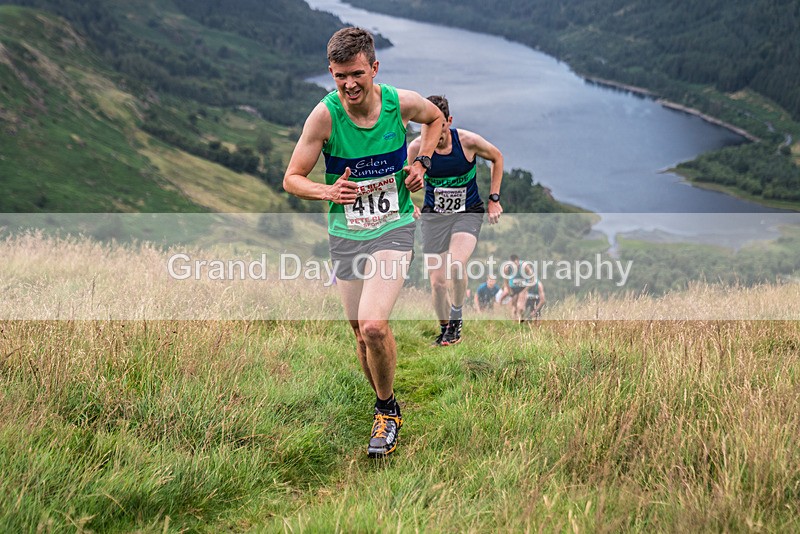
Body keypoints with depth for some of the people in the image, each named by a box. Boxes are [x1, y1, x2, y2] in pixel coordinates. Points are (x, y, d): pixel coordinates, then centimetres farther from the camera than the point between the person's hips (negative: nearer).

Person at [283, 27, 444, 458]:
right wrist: (329, 192, -25)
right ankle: (387, 410, 34)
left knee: (373, 327, -20)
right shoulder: (324, 115, -13)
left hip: (393, 228, -1)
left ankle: (387, 409, 6)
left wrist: (421, 162, 1)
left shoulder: (402, 102, -10)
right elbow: (291, 179, -6)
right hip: (346, 234, 2)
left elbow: (436, 118, 15)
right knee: (362, 334, 9)